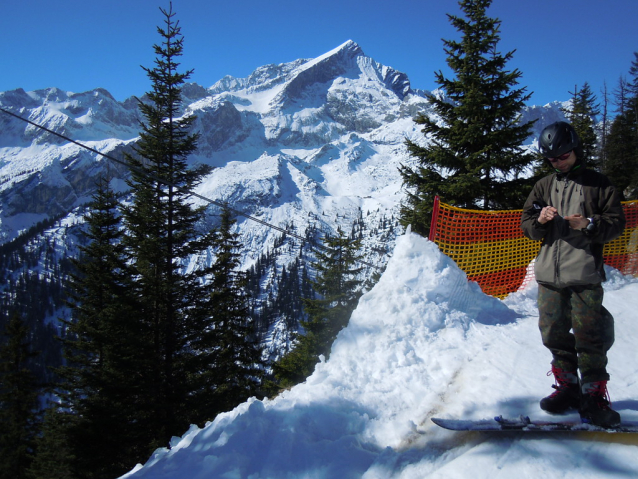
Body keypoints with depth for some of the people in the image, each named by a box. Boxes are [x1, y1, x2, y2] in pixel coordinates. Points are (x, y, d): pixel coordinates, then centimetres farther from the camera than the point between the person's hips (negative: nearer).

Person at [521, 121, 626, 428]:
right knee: (554, 333, 8)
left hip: (584, 274, -4)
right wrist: (539, 220, -10)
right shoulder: (543, 186, 15)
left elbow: (616, 222, 2)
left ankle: (594, 395, 4)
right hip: (549, 274, 4)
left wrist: (589, 224, -17)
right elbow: (526, 224, 13)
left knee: (589, 336, -5)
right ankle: (567, 387, 22)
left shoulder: (597, 183, 5)